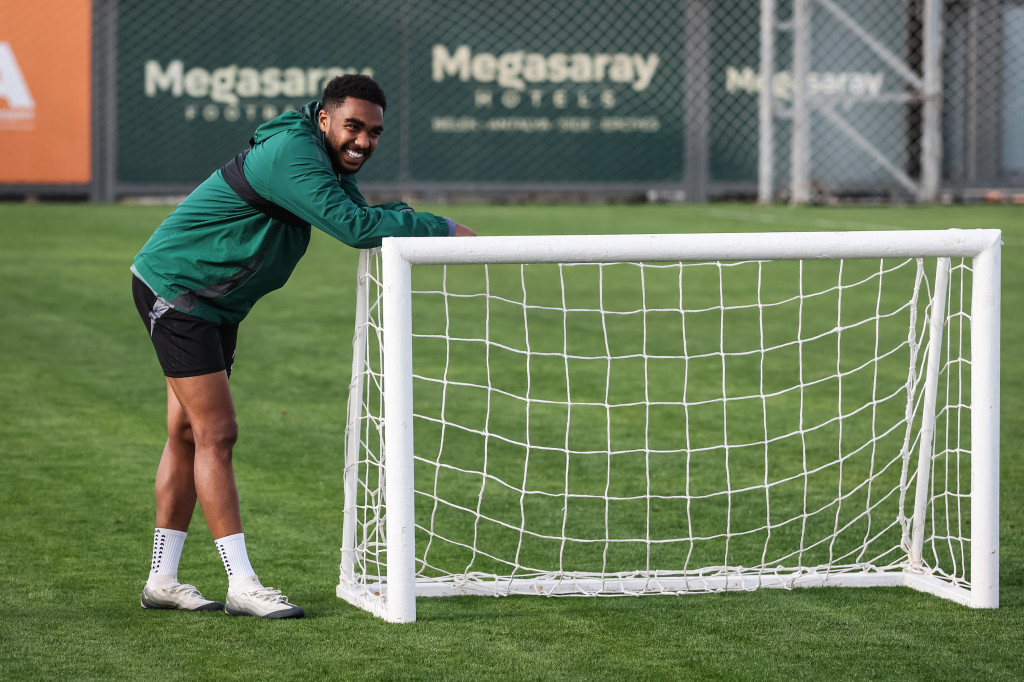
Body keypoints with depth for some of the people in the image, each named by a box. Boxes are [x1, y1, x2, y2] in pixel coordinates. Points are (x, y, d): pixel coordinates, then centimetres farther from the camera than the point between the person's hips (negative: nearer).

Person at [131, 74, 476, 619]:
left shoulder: (327, 163, 6)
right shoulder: (290, 155, -28)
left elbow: (366, 219, 10)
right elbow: (355, 228, -35)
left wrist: (441, 230, -8)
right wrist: (444, 230, -27)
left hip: (213, 306, 10)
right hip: (173, 287, -10)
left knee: (188, 436, 11)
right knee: (216, 433, -11)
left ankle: (162, 579, 17)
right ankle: (242, 585, -10)